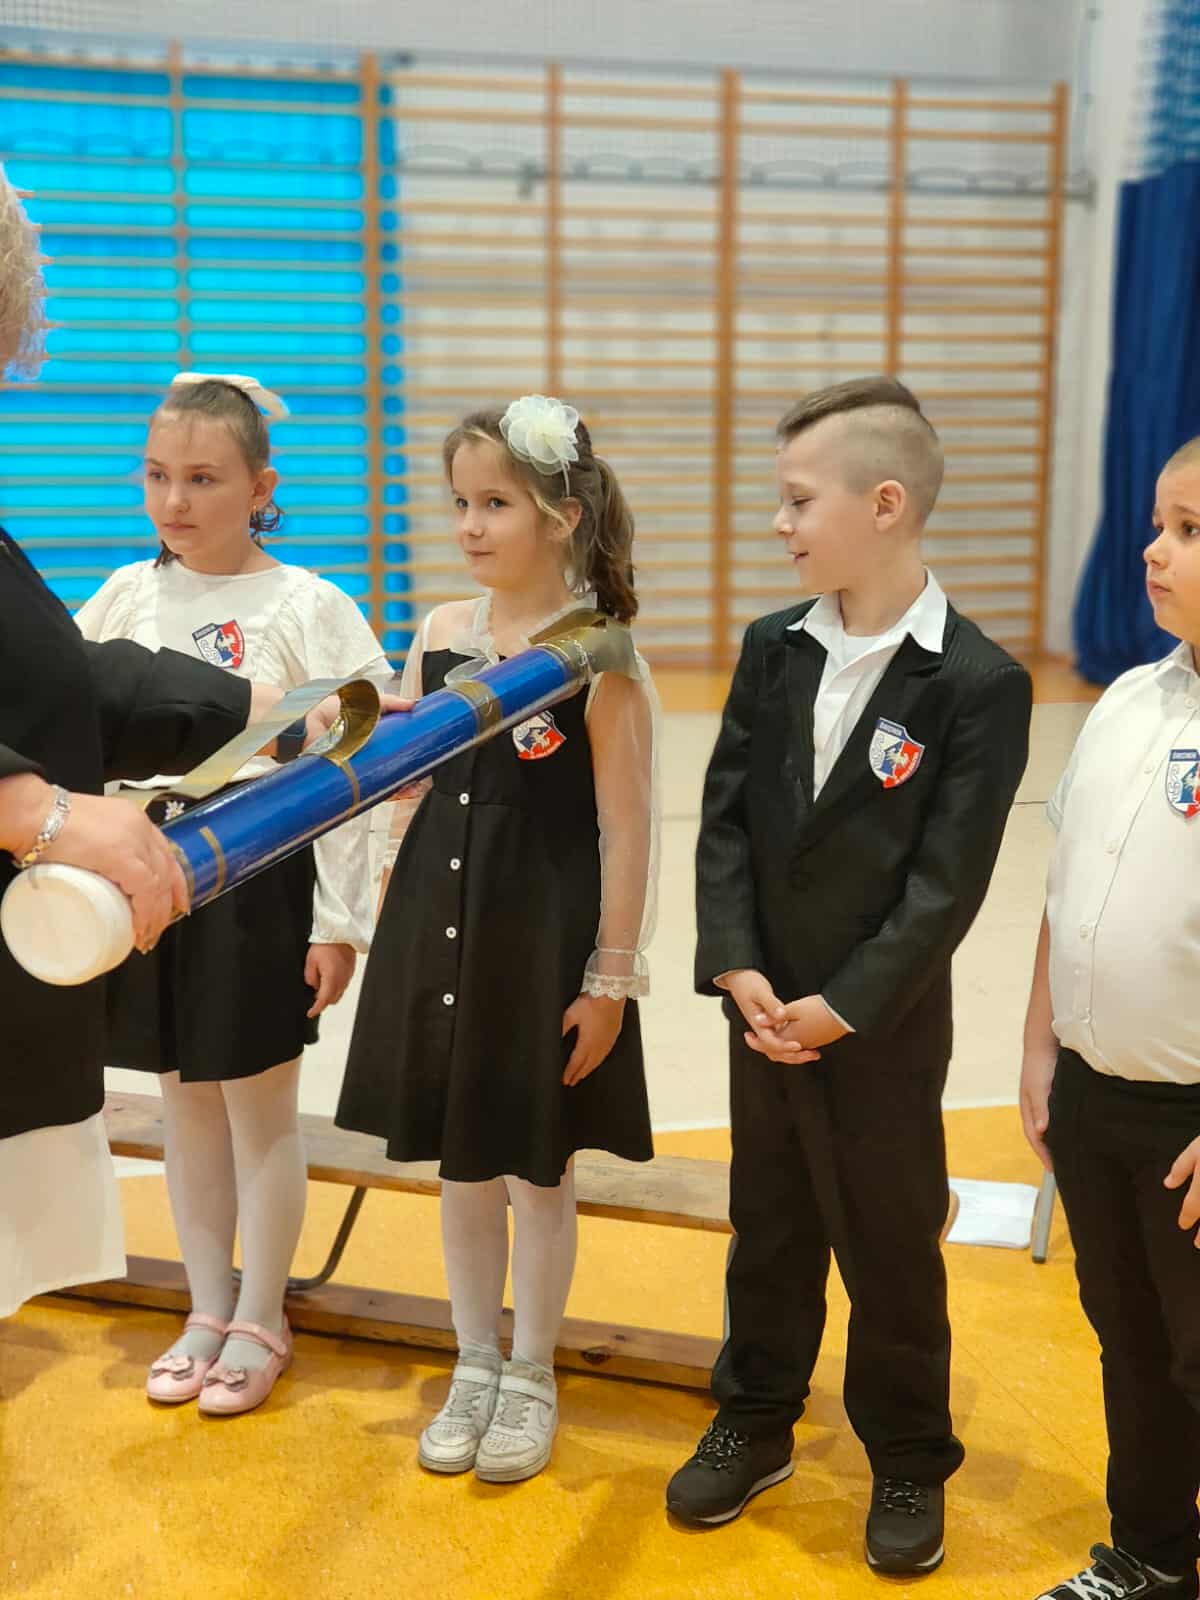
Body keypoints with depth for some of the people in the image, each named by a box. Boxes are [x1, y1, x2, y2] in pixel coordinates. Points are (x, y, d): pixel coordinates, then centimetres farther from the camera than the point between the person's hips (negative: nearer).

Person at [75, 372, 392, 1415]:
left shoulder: (305, 608, -9)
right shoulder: (128, 597, 4)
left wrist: (338, 921, -10)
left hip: (259, 871, -4)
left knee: (259, 1101, 7)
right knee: (186, 1096, 14)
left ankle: (260, 1323, 25)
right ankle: (207, 1311, 31)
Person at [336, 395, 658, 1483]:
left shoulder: (599, 655, -12)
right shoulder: (441, 632, 3)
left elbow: (627, 830, -11)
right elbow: (404, 778, 10)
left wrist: (611, 977, -11)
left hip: (544, 937, -5)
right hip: (440, 928, 5)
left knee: (535, 1170, 11)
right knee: (459, 1165, 17)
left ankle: (530, 1380, 31)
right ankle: (474, 1367, 36)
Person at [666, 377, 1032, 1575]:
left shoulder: (980, 684, -15)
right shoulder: (773, 648, 1)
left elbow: (947, 882, -17)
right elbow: (725, 818, 0)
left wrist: (843, 1007, -18)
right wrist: (735, 968, -11)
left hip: (885, 1026, -4)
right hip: (763, 1011, 5)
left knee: (890, 1251, 11)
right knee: (767, 1230, 20)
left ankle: (908, 1463, 32)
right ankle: (754, 1424, 39)